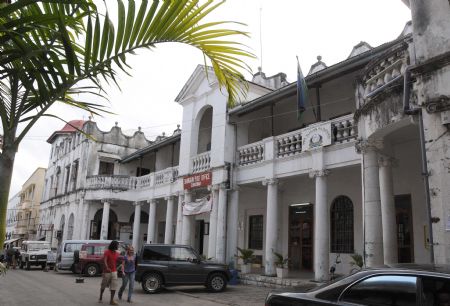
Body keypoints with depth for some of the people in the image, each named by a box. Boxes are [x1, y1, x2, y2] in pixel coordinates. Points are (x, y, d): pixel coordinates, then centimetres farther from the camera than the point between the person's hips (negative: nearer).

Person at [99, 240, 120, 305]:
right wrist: (107, 268, -38)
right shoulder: (107, 252, -10)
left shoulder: (117, 254, 7)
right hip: (107, 272, -4)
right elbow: (104, 261, -23)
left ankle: (112, 300, -1)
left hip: (114, 272, 4)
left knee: (114, 286, -4)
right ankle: (100, 298, 31)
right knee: (103, 285, 11)